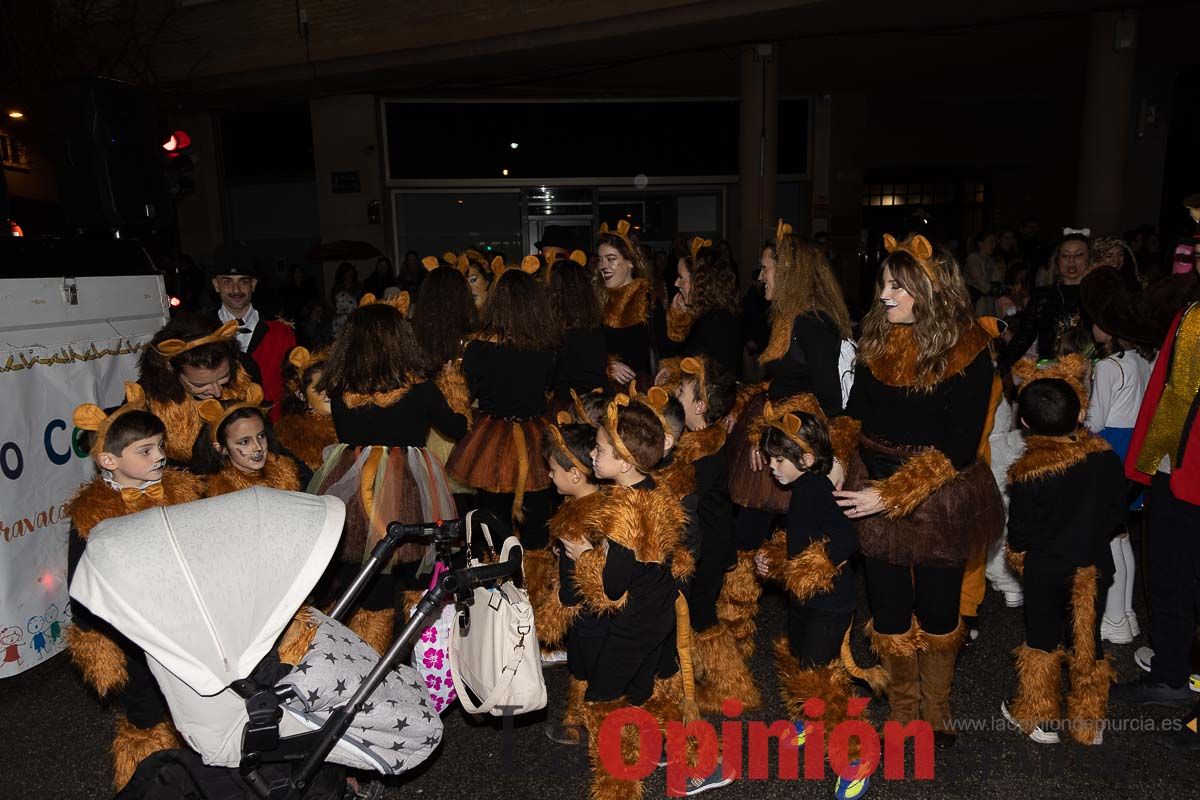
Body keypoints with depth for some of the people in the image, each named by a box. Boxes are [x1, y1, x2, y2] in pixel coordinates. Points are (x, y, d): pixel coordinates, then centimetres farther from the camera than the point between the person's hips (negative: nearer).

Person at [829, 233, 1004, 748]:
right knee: (889, 609, 10)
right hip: (874, 495, 3)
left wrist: (893, 494, -22)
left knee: (937, 610, 11)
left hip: (940, 502, -3)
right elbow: (854, 412, 7)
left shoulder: (967, 351, -14)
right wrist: (838, 461, -11)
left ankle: (935, 711, 36)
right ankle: (902, 708, 34)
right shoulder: (876, 339, 0)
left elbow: (961, 446, -17)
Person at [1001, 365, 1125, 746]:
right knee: (1088, 640, 16)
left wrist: (1018, 556, 7)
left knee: (1042, 640, 13)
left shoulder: (1026, 474, -22)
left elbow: (1019, 531, -14)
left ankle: (1039, 718, 27)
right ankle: (1089, 721, 30)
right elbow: (1117, 509, 2)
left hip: (1047, 570, -3)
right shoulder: (1106, 457, -11)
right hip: (1095, 565, 3)